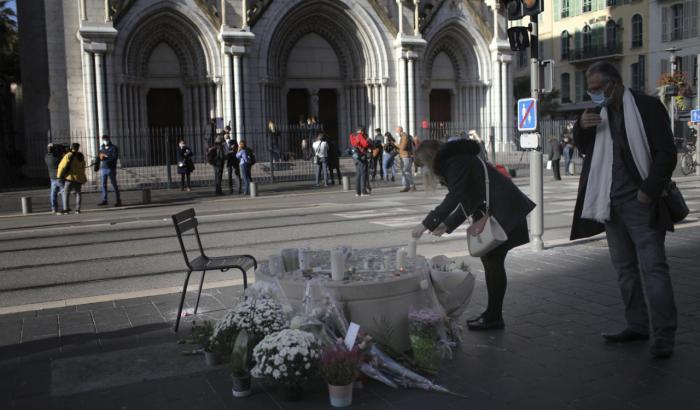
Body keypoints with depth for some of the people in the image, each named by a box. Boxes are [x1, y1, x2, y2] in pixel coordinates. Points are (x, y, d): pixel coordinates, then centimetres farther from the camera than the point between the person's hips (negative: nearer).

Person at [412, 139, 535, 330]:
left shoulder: (455, 162, -12)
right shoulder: (456, 161, 19)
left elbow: (454, 198, -22)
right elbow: (467, 201, 20)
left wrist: (427, 224, -21)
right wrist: (447, 225, 13)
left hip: (504, 211, -10)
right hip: (495, 211, 10)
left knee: (494, 261, -5)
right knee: (489, 259, 13)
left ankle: (494, 317, 2)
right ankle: (492, 313, 20)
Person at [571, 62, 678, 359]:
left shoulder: (647, 107, -5)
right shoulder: (598, 112, 13)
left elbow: (666, 153, -8)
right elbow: (583, 148, 19)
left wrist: (649, 191, -15)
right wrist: (582, 127, -1)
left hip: (639, 201, -6)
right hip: (610, 203, 7)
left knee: (653, 266, -7)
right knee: (624, 267, 10)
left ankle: (664, 335, -3)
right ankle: (637, 326, 19)